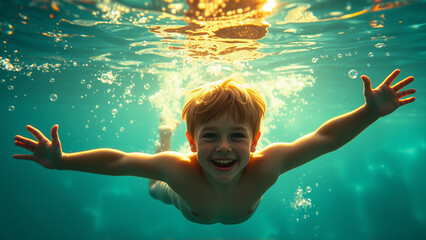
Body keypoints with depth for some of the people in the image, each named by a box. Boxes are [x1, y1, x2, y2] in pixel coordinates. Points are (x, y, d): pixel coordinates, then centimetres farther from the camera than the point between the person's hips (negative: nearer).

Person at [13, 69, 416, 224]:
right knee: (154, 188, 32)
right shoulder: (180, 168, -48)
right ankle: (166, 131, 48)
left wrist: (370, 112, -51)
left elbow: (324, 137, -40)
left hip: (242, 214, 2)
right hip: (189, 206, -1)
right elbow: (115, 160, -39)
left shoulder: (266, 165, -47)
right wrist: (61, 160, -47)